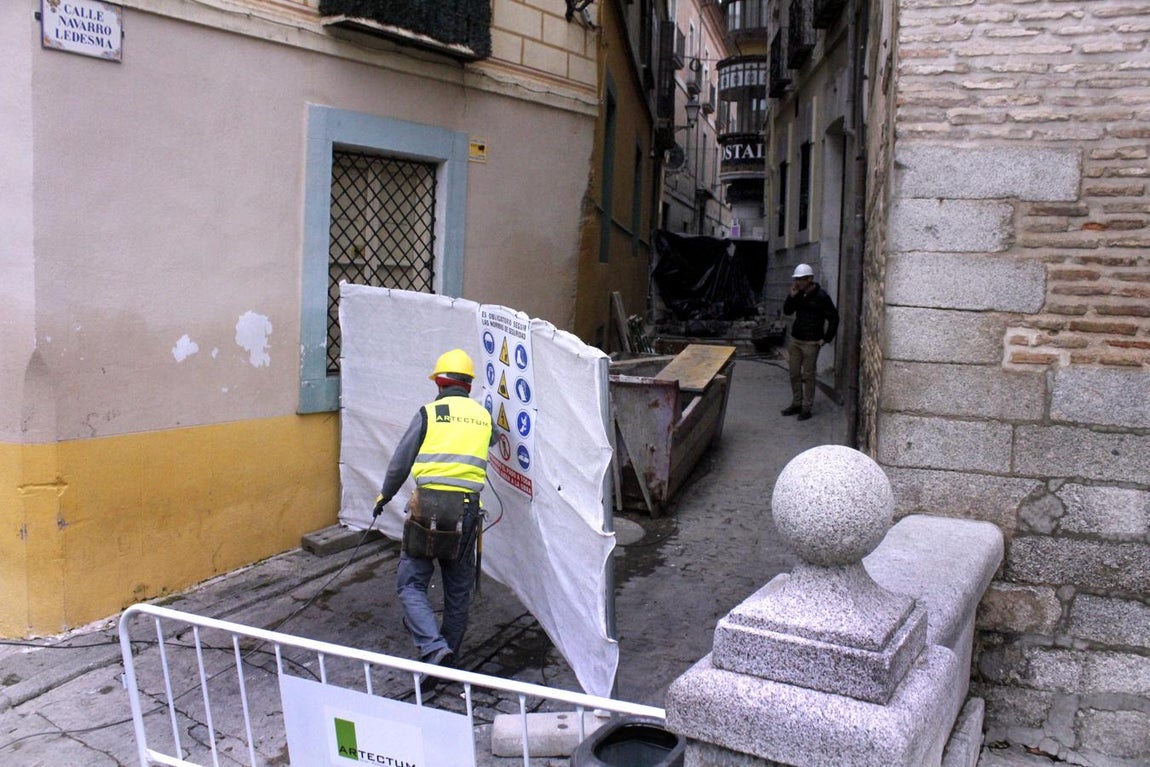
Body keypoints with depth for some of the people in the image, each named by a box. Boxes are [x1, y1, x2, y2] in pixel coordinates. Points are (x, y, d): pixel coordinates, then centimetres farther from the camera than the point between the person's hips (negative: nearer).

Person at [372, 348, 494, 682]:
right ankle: (450, 656, 26)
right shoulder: (484, 416, 10)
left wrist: (384, 496, 17)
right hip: (468, 509, 4)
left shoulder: (430, 412, 0)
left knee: (411, 584, 5)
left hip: (429, 506, -4)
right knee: (459, 590, 15)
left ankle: (433, 647, -12)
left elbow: (400, 462, 2)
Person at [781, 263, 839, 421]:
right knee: (794, 374, 11)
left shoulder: (821, 296, -12)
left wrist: (826, 339, -9)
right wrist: (792, 296, -7)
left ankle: (806, 407, 8)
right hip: (795, 340, 6)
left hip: (811, 342, -6)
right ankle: (796, 404, 23)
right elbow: (787, 311, 8)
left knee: (808, 375, -1)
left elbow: (834, 318, -10)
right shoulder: (799, 294, 6)